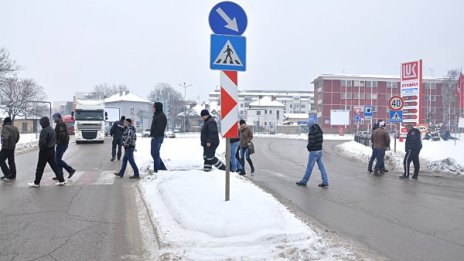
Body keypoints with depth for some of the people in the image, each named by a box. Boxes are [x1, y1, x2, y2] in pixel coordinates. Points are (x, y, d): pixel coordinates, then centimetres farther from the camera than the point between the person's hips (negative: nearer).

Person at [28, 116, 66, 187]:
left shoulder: (44, 130, -18)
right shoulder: (52, 129, 11)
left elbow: (42, 142, -25)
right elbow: (55, 140, 18)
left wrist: (40, 149, -9)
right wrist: (52, 145, 13)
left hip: (45, 151, -9)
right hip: (52, 150, 9)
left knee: (40, 167, 2)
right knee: (54, 166, 11)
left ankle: (36, 183, 12)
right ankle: (61, 180, 10)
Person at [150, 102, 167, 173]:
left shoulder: (161, 116, -13)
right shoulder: (156, 115, 19)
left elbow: (160, 128, -21)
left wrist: (154, 136, -22)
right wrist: (152, 135, 14)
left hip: (157, 137, -10)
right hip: (155, 137, 10)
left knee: (155, 154, -6)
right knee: (153, 153, 14)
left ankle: (156, 171, 0)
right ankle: (163, 168, 18)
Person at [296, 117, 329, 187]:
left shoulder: (312, 131, -17)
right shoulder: (319, 130, 10)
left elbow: (311, 142, -20)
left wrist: (308, 146, -1)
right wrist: (317, 145, 10)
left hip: (313, 151, -8)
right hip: (319, 150, 8)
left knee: (309, 166, 1)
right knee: (321, 166, 8)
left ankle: (304, 181, 11)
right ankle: (325, 182, 6)